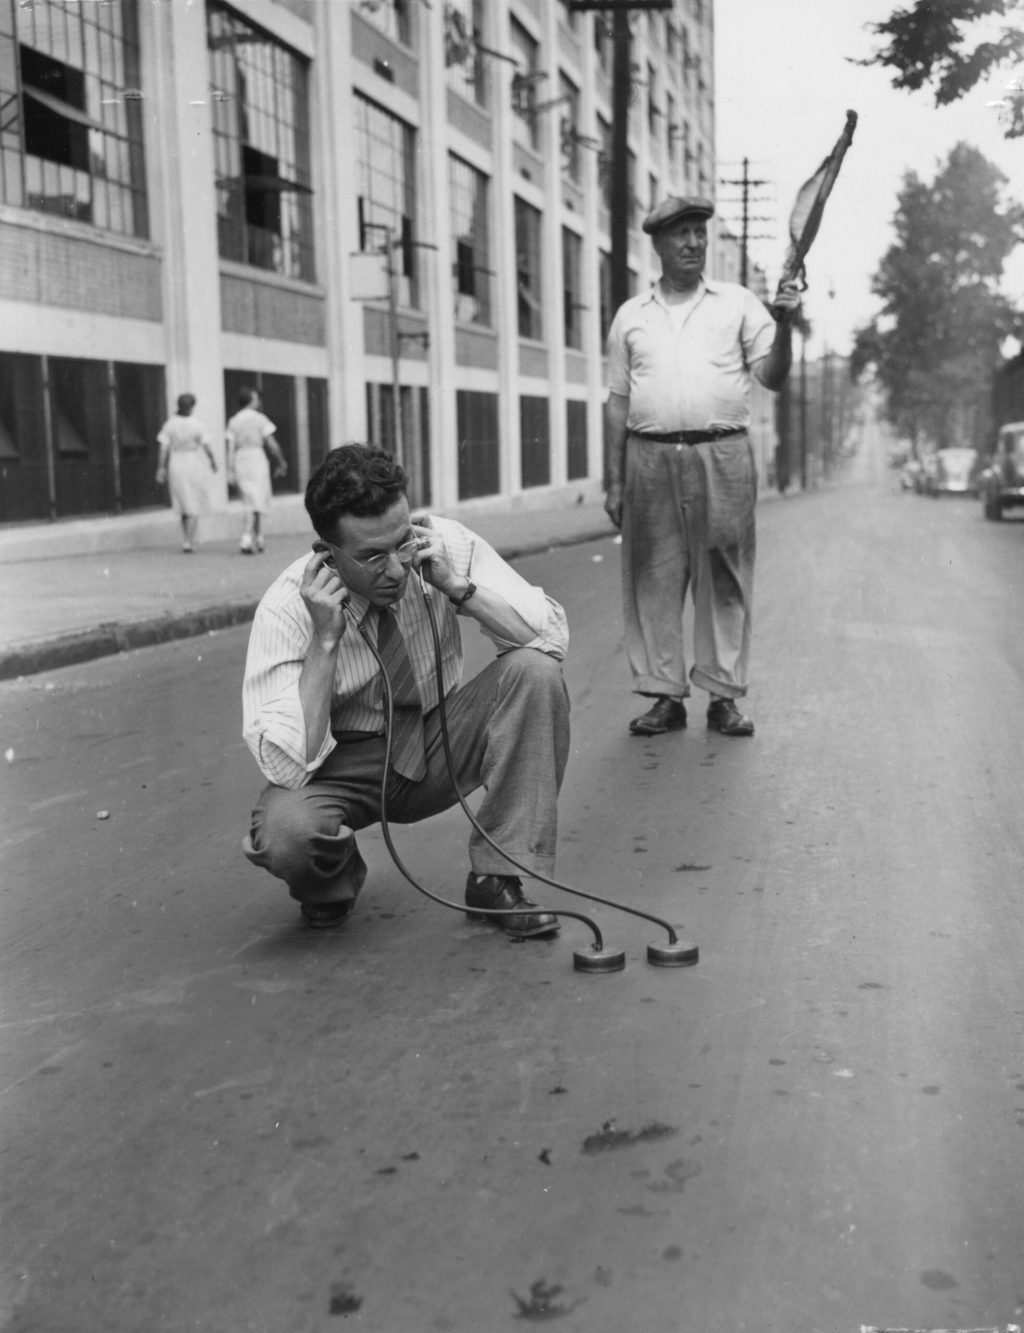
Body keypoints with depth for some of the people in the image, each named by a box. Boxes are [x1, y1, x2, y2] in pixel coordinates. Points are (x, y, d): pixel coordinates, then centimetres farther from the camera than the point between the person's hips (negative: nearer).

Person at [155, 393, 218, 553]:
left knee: (184, 507, 17)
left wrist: (161, 469, -2)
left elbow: (163, 448, -7)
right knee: (194, 508, 3)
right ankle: (189, 542, -7)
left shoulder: (169, 424, -4)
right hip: (194, 466, -3)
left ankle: (187, 541, 18)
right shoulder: (197, 425, -10)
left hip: (176, 468, 3)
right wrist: (213, 461, 11)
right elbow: (207, 448, -6)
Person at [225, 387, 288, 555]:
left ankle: (259, 540, 11)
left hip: (240, 460, 4)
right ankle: (246, 541, -5)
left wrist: (230, 470, 1)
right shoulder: (259, 419, -3)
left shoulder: (233, 421, 7)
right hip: (257, 458, -4)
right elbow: (272, 444, -5)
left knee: (249, 501, 12)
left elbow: (231, 448, 1)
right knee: (255, 504, 0)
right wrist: (281, 463, 5)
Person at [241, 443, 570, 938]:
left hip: (440, 746, 3)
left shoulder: (447, 544, -16)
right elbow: (288, 765, -27)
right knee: (284, 832, -36)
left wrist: (455, 584, -31)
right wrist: (325, 640, -35)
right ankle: (334, 878, 3)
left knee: (534, 671, -25)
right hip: (343, 761, -3)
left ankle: (497, 878, -14)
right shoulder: (288, 605, -22)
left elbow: (553, 637, -19)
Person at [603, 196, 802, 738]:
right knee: (654, 580, 0)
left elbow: (773, 377, 6)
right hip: (650, 457, 1)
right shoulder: (631, 315, 14)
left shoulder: (737, 302, 12)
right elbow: (617, 402, 13)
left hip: (723, 455, -1)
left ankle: (724, 696, 5)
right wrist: (613, 482, 8)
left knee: (724, 580, -1)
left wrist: (784, 325, -12)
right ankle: (664, 694, 8)